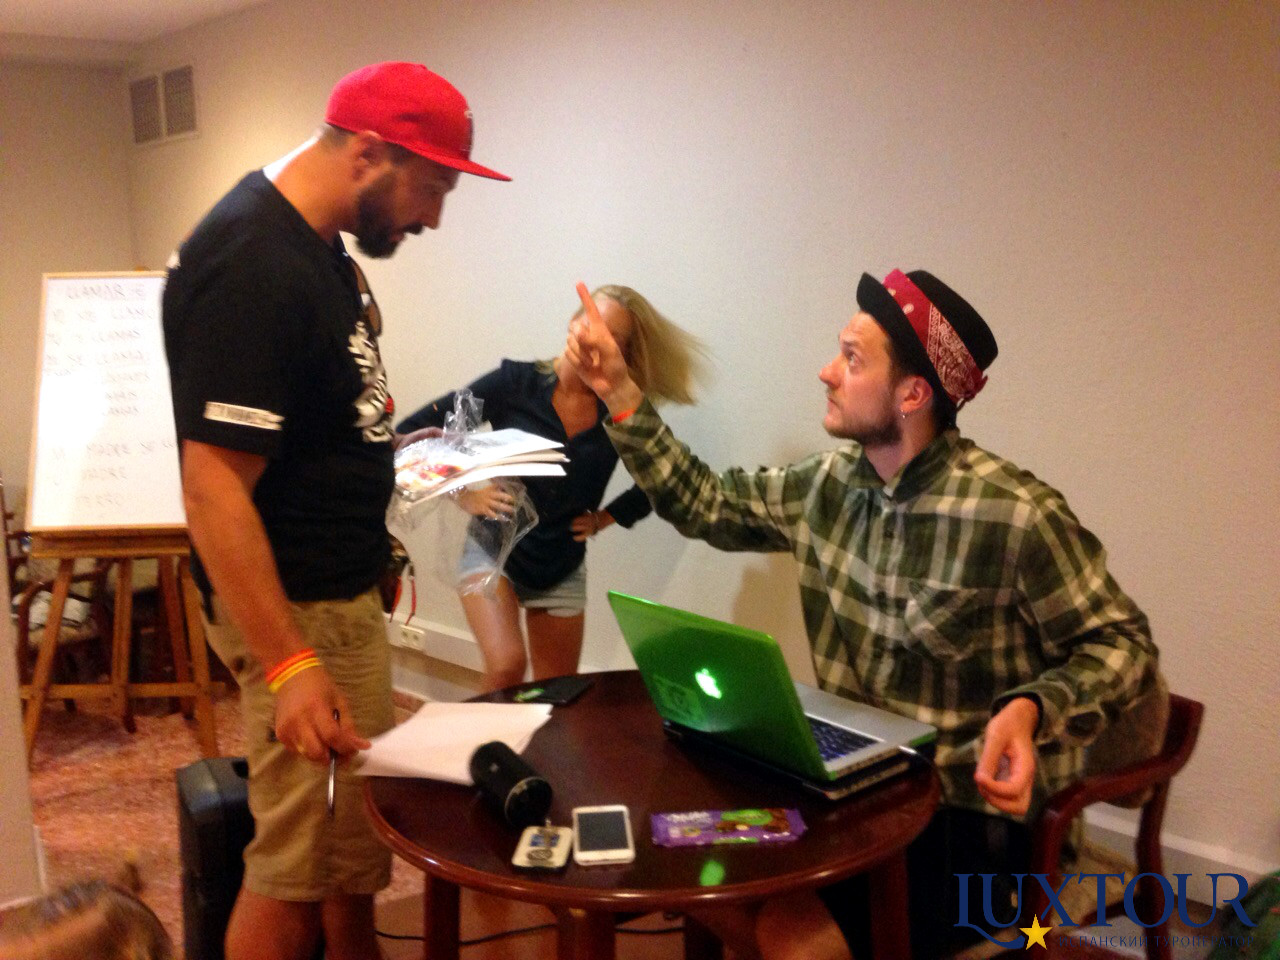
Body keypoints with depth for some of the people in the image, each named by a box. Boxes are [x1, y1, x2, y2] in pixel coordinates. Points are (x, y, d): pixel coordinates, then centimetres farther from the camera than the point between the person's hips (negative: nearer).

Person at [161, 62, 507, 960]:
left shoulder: (319, 243, 8)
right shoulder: (254, 268, -23)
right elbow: (213, 487, -26)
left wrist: (392, 451, 12)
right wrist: (288, 667, -28)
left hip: (342, 590, 10)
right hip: (298, 608, -10)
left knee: (354, 847, 21)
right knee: (300, 868, 3)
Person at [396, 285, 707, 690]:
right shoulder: (516, 383, -12)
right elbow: (411, 432, -10)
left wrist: (603, 519, 3)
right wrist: (464, 495, -15)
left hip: (563, 572, 3)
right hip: (494, 552, -3)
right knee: (507, 665, -25)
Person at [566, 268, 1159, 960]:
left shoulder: (1014, 515, -22)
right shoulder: (831, 483, -1)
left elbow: (1120, 641, -12)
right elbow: (703, 504, 11)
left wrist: (1029, 711, -31)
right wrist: (620, 393, 5)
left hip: (971, 807, -6)